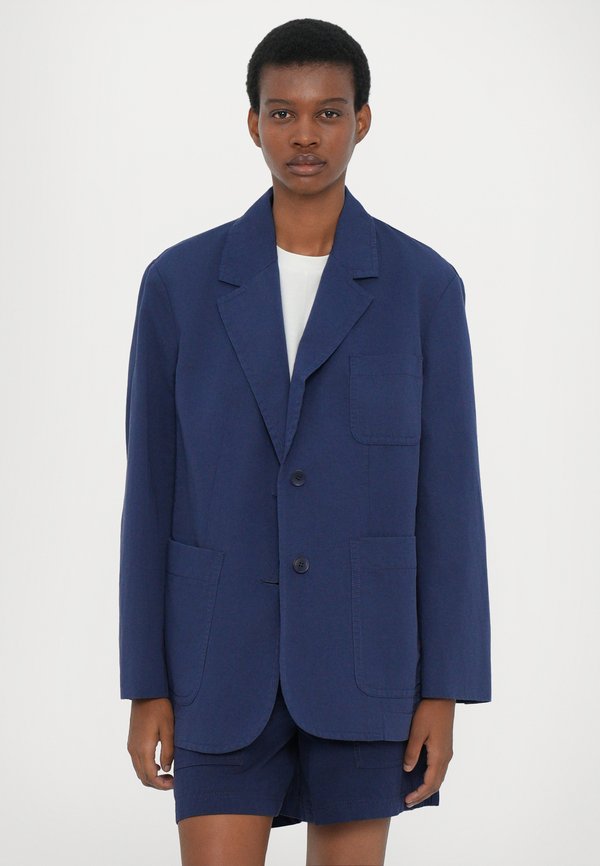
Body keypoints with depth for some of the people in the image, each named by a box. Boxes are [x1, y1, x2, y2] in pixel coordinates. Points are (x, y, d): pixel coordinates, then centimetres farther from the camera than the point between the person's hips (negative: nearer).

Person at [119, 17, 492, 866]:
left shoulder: (424, 285, -2)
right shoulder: (180, 280, 0)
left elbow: (448, 495, -2)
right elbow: (153, 493, 2)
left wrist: (445, 692, -5)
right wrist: (145, 684, 0)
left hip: (362, 645, 0)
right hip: (225, 653, 0)